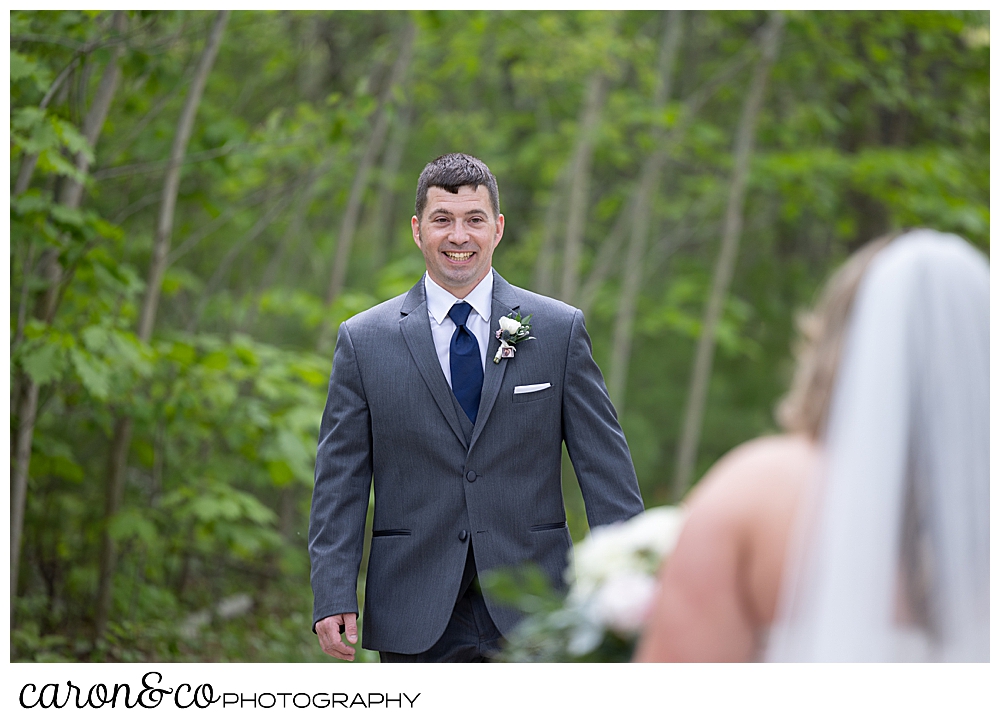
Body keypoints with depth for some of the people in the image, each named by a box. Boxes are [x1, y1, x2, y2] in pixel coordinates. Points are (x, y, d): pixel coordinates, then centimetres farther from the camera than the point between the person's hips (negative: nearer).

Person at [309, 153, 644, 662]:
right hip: (416, 619, 0)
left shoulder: (560, 330, 5)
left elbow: (604, 465, 4)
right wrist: (333, 597, -4)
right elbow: (339, 482, 4)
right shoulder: (364, 340, 5)